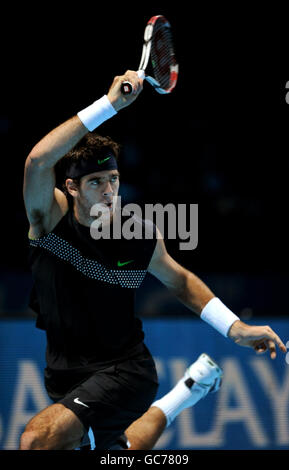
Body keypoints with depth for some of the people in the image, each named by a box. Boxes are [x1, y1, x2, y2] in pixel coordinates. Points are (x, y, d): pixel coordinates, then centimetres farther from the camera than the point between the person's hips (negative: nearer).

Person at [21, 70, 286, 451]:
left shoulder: (140, 233, -8)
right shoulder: (52, 216, -12)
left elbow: (180, 280, 11)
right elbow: (38, 161, -32)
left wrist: (235, 327, 1)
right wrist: (109, 104, -38)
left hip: (123, 371, -2)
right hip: (65, 375, 2)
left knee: (38, 439, -27)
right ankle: (161, 412, 47)